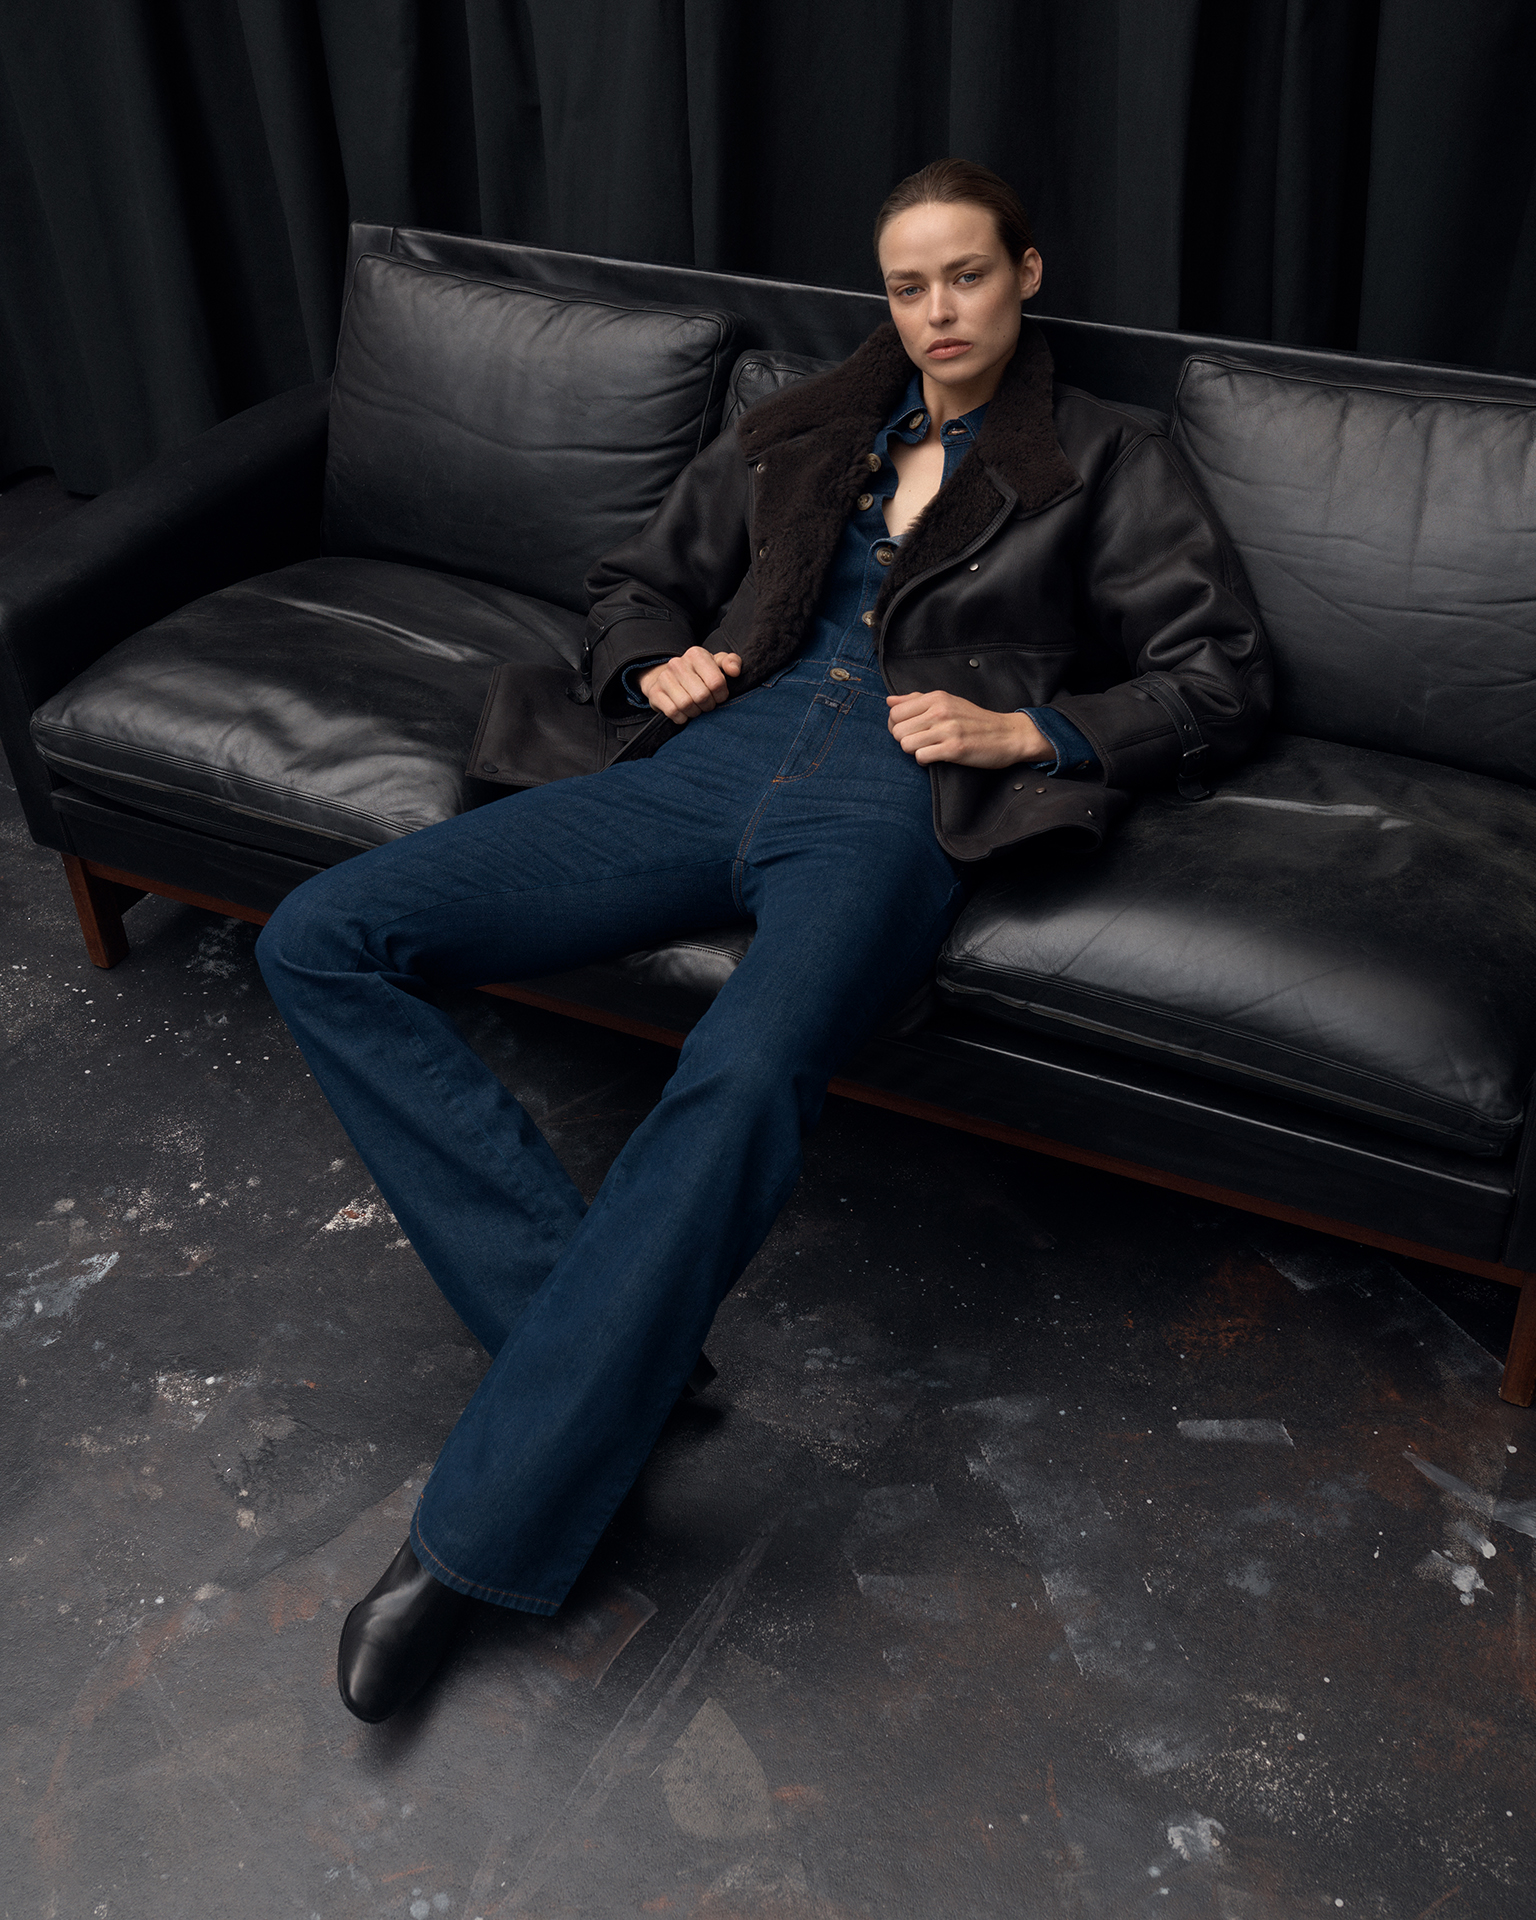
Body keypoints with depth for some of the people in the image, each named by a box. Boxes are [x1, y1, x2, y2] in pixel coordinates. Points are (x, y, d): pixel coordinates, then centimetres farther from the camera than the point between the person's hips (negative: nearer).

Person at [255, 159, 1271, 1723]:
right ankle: (588, 1326, -18)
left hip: (893, 807, -5)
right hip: (716, 761, 5)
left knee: (742, 1078, -40)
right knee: (319, 941, -13)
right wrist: (660, 659, 8)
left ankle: (480, 1528, -28)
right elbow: (634, 580, 31)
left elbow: (1223, 681, 10)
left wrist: (1028, 728, -4)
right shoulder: (803, 434, 25)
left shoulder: (1105, 465, 16)